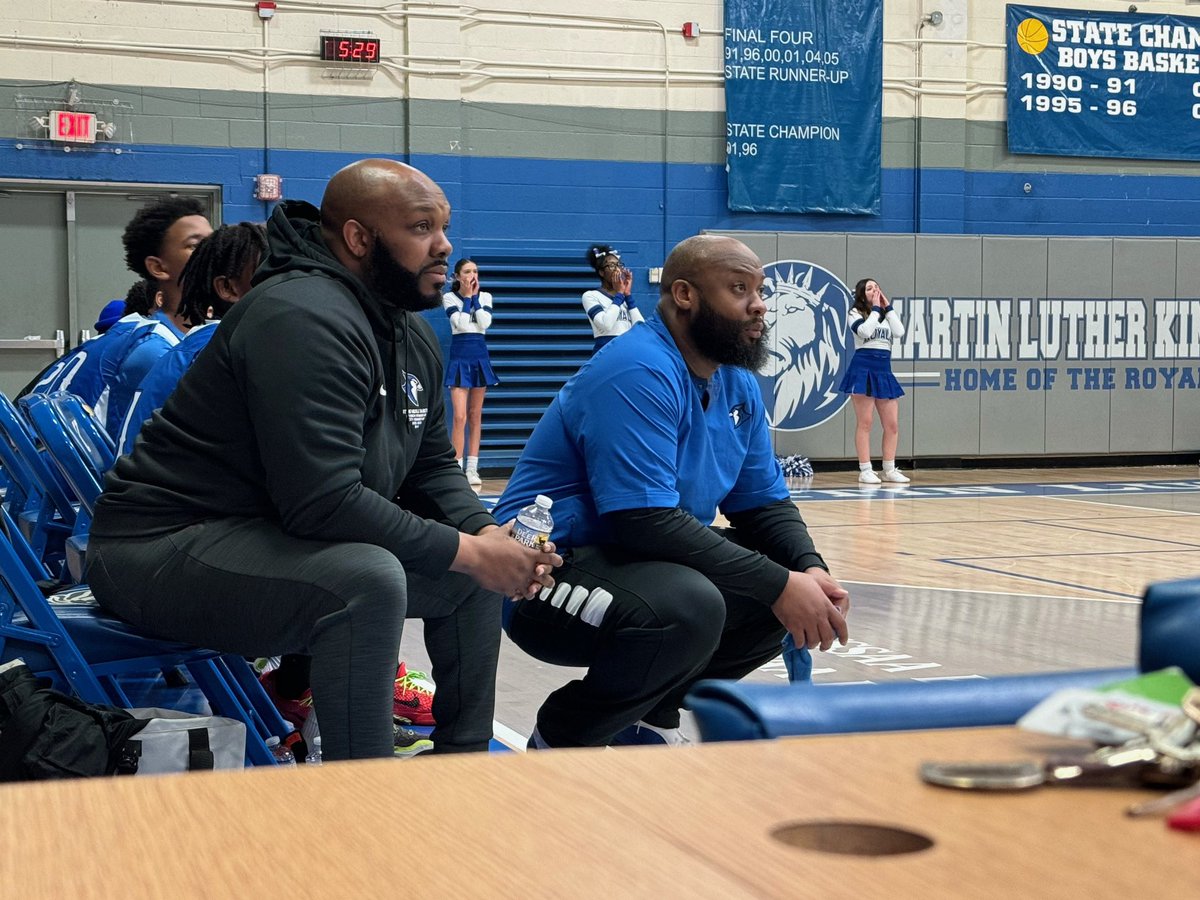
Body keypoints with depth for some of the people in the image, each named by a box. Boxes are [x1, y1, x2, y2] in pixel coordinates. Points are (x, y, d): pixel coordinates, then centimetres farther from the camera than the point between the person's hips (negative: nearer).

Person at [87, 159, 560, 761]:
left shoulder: (413, 336, 9)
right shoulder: (303, 318, -24)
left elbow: (432, 467, 15)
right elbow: (323, 501, -31)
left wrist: (487, 533, -6)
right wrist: (465, 551, -23)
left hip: (277, 539, 10)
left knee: (477, 566, 8)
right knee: (369, 577, -34)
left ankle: (464, 763, 22)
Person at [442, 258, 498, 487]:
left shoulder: (485, 296, 8)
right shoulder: (449, 297, -1)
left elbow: (484, 323, -8)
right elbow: (462, 323, -15)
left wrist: (475, 297, -7)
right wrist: (467, 296, -10)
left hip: (480, 357, 4)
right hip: (459, 358, -4)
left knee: (475, 415, 7)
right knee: (460, 416, -11)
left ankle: (472, 468, 10)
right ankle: (457, 469, -11)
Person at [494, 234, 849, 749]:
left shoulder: (738, 385, 8)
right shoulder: (638, 373, -22)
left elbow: (765, 504, 11)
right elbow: (648, 522, -29)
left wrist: (809, 570, -11)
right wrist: (777, 585, -27)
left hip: (644, 563, 10)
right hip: (550, 574, -10)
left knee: (790, 581, 1)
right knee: (689, 605, -35)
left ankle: (649, 718, 14)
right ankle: (559, 742, -9)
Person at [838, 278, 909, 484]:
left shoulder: (886, 315, 18)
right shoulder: (856, 313, 4)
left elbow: (899, 332, 0)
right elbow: (865, 331, -16)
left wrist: (888, 307, 4)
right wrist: (875, 308, -5)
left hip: (884, 371, 5)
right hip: (863, 369, -5)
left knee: (892, 425, 2)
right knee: (865, 423, -5)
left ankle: (890, 470, 11)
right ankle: (865, 471, -1)